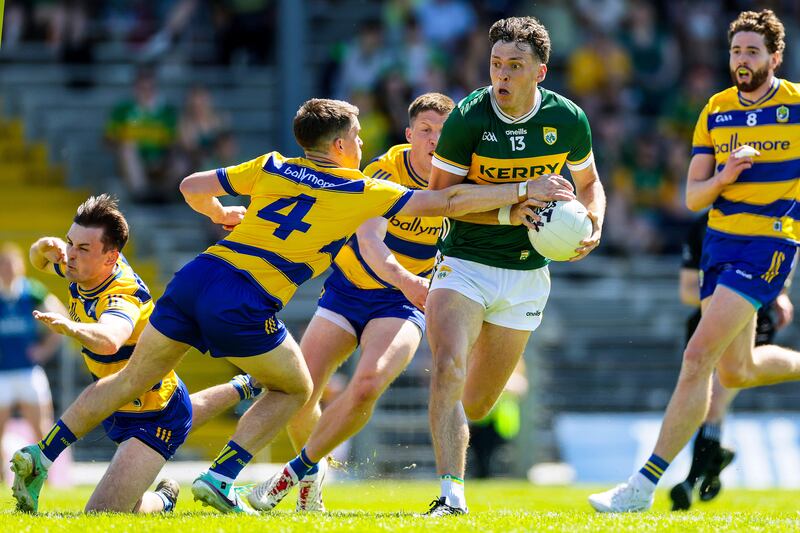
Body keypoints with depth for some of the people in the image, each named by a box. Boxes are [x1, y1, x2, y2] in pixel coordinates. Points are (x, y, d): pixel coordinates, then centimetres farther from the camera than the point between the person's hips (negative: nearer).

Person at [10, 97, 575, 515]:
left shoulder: (270, 167, 19)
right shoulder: (360, 192, 6)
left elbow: (192, 187, 22)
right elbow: (445, 202, 4)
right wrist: (523, 192, 11)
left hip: (198, 275, 5)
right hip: (246, 304, -5)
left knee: (132, 379, 19)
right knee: (295, 388, 18)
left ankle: (43, 452, 8)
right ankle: (221, 476, 2)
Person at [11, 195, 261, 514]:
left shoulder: (122, 296, -39)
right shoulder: (81, 268, -14)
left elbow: (109, 340, -63)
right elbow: (39, 260, 9)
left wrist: (71, 327, -84)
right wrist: (45, 247, -16)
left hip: (154, 421, -9)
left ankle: (162, 501, 7)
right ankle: (240, 389, 62)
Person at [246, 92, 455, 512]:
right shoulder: (384, 172, -19)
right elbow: (369, 240, -35)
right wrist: (404, 280, -54)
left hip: (404, 302, 0)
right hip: (350, 286, 0)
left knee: (366, 386, -26)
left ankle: (299, 469, -5)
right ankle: (313, 472, 22)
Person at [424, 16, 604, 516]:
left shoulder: (568, 119, -5)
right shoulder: (467, 119, -13)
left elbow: (588, 183, 13)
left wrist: (594, 224, -8)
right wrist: (509, 212, -22)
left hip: (527, 274, 3)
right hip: (464, 264, -3)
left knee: (478, 403, 9)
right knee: (448, 367, -27)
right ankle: (452, 496, -29)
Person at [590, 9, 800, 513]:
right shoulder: (715, 111, 6)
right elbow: (693, 197, 4)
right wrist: (722, 177, -15)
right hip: (719, 241, 7)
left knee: (698, 356, -16)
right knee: (736, 372, 15)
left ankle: (645, 483, -15)